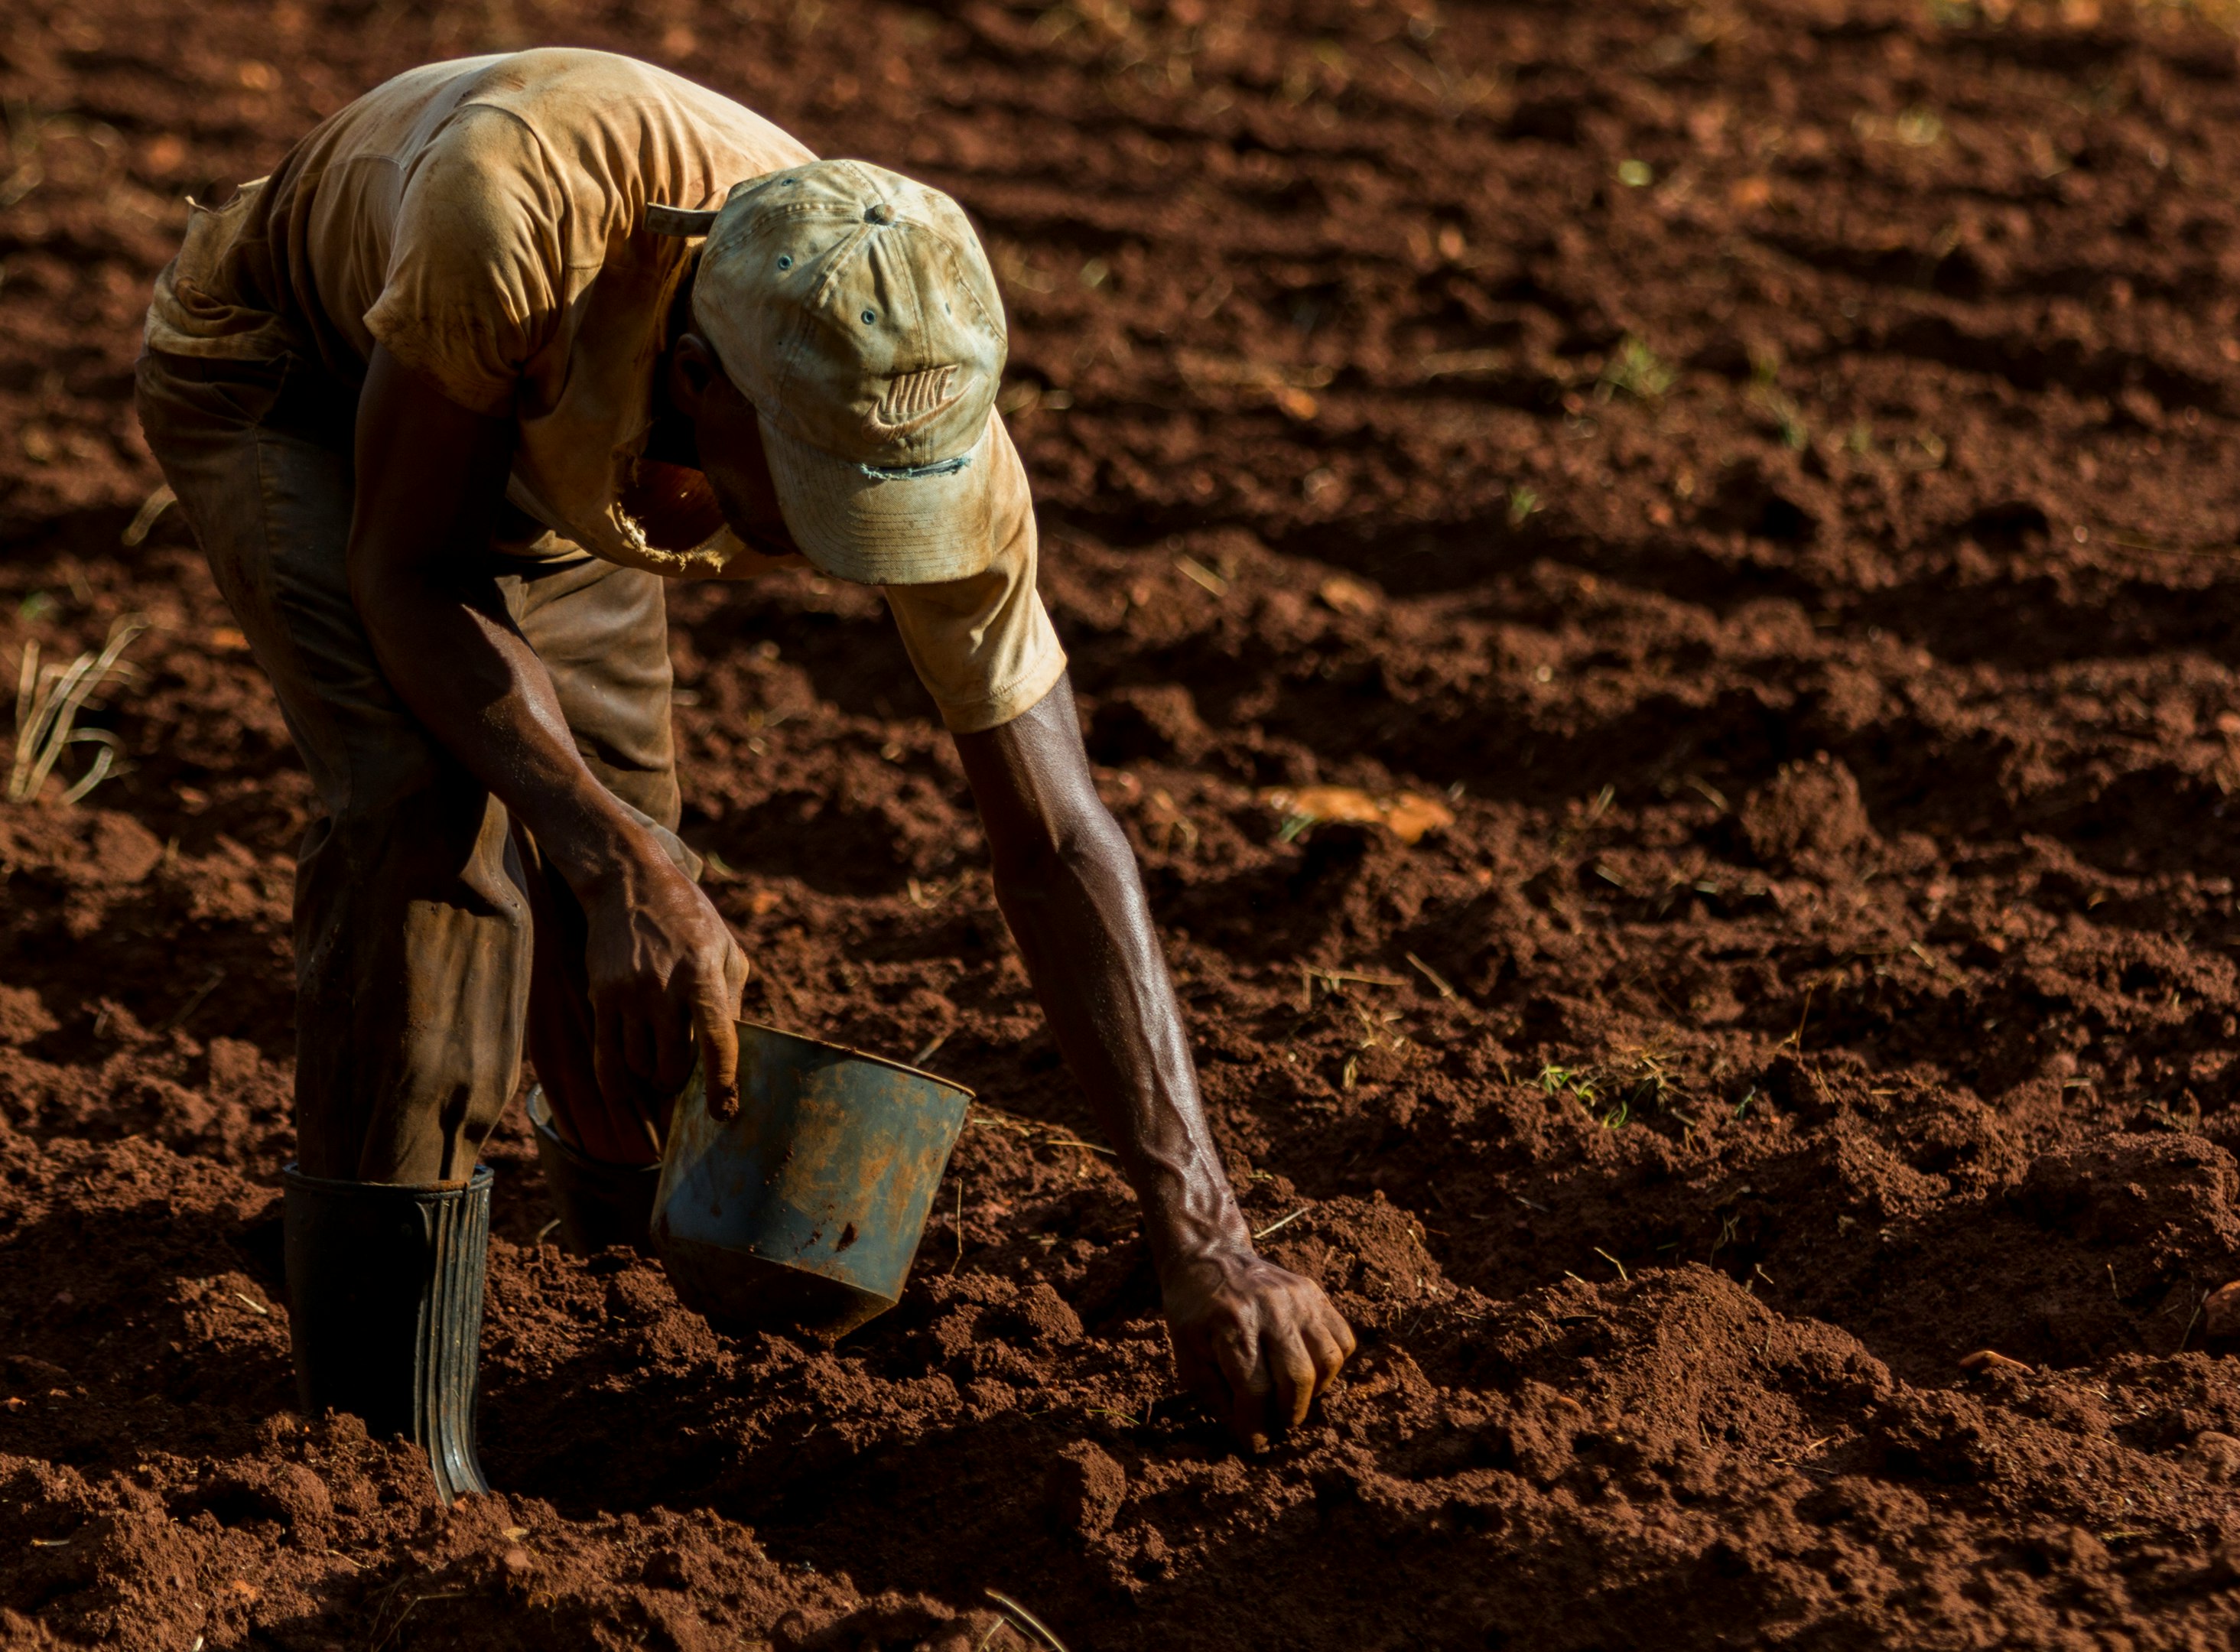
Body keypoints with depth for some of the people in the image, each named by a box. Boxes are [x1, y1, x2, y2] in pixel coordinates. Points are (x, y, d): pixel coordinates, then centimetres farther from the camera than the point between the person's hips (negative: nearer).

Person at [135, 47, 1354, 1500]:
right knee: (431, 792, -28)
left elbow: (1059, 842, -28)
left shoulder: (928, 415, -34)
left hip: (542, 440, 4)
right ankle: (386, 1426, -20)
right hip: (287, 373, -4)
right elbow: (404, 574, -33)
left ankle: (630, 1205, 42)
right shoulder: (520, 209, -47)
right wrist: (621, 864, -47)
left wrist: (1205, 1244, -34)